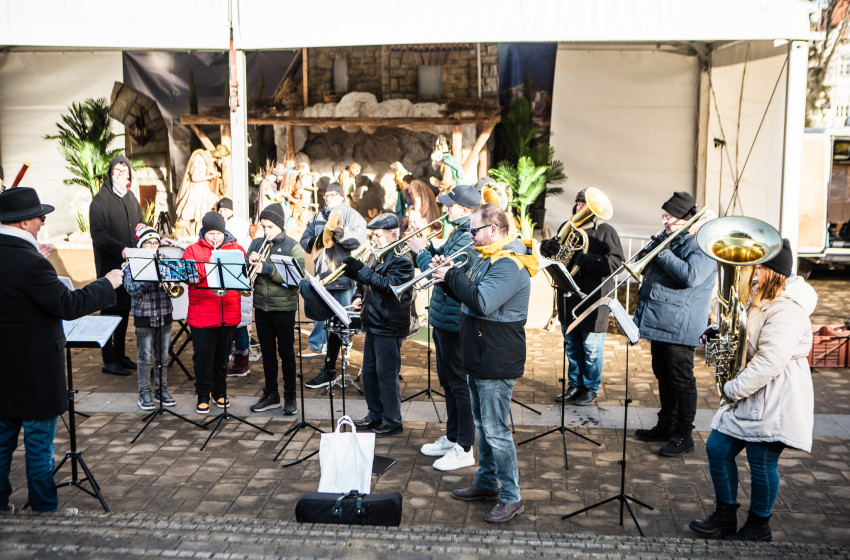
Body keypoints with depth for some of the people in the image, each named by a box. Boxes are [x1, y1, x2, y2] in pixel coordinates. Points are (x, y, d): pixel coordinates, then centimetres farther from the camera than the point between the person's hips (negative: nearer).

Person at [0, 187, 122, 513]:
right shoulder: (31, 263, -25)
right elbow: (68, 306, -22)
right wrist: (107, 284, -11)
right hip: (35, 368, -8)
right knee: (39, 441, 6)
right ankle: (45, 507, 18)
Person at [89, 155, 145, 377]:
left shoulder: (131, 198, 14)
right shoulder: (101, 200, -8)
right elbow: (99, 235, -15)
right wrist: (121, 249, -27)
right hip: (110, 265, -7)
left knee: (125, 309, 13)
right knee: (110, 310, -1)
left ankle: (120, 354, 24)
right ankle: (109, 360, 6)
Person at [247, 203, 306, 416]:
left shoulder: (293, 247, -6)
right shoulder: (256, 244, 8)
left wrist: (267, 269, -22)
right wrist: (250, 263, -13)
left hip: (284, 308, -4)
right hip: (261, 307, 5)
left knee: (286, 352, 3)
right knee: (267, 351, 12)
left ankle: (290, 397, 13)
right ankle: (271, 395, 23)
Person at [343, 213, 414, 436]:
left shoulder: (402, 260, -12)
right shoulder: (376, 257, 15)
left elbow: (388, 285, -25)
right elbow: (368, 282, 25)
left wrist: (361, 271, -30)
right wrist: (359, 295, 5)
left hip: (389, 327, -9)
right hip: (373, 324, 9)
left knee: (387, 375, -3)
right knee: (369, 372, 14)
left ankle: (392, 422, 8)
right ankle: (375, 415, 27)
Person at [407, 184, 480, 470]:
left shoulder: (468, 240, -22)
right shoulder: (459, 233, 11)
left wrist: (420, 251, -12)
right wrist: (425, 247, 4)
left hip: (455, 322, -11)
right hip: (443, 318, 11)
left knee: (459, 383, -2)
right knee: (447, 381, 19)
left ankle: (465, 449, 8)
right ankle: (452, 438, 33)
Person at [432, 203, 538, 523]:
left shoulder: (510, 265, -21)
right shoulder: (489, 258, 13)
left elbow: (482, 302, -32)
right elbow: (469, 295, 17)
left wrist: (452, 277, -21)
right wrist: (449, 277, 0)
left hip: (497, 364, -11)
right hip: (478, 360, 11)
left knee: (495, 431, -5)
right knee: (482, 424, 20)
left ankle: (511, 498, 6)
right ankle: (487, 482, 33)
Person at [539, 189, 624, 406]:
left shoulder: (606, 232, -7)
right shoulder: (567, 227, 10)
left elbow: (615, 262, -17)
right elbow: (547, 249, 17)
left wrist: (586, 259, -26)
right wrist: (548, 245, -7)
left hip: (593, 300, -6)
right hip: (568, 296, 6)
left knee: (592, 349, 3)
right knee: (572, 347, 15)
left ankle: (591, 389, 18)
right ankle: (575, 386, 29)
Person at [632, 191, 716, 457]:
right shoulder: (668, 238, 15)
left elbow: (691, 276, -28)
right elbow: (647, 269, 24)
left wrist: (662, 253, -21)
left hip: (679, 327, -9)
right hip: (658, 322, 9)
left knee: (681, 380, -1)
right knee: (663, 376, 18)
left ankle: (683, 435, 8)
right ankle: (666, 425, 31)